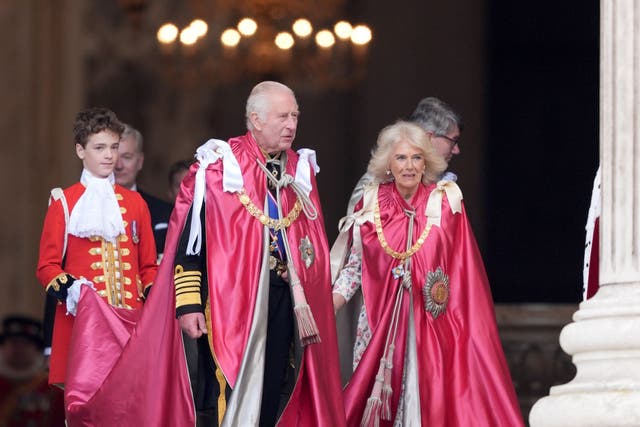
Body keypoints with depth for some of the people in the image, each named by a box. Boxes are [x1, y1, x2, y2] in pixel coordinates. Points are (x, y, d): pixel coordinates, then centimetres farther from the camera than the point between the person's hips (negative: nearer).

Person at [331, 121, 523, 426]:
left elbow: (463, 269, 0)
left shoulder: (445, 203, 0)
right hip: (382, 323, 1)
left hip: (433, 324, -1)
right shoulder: (373, 204, 4)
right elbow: (354, 265, 8)